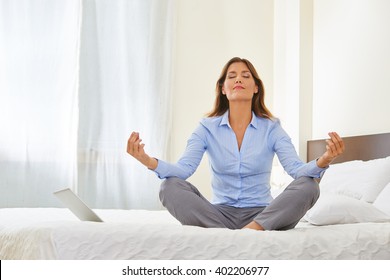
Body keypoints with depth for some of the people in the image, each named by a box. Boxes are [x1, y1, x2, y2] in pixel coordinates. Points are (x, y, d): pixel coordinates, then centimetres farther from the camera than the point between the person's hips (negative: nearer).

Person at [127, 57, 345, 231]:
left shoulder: (271, 128, 2)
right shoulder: (207, 128, 3)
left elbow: (296, 168, -12)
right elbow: (184, 168, -12)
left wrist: (323, 161, -36)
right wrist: (149, 161, -33)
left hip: (264, 215, 0)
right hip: (220, 214, 0)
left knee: (308, 186, -27)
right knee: (171, 187, -26)